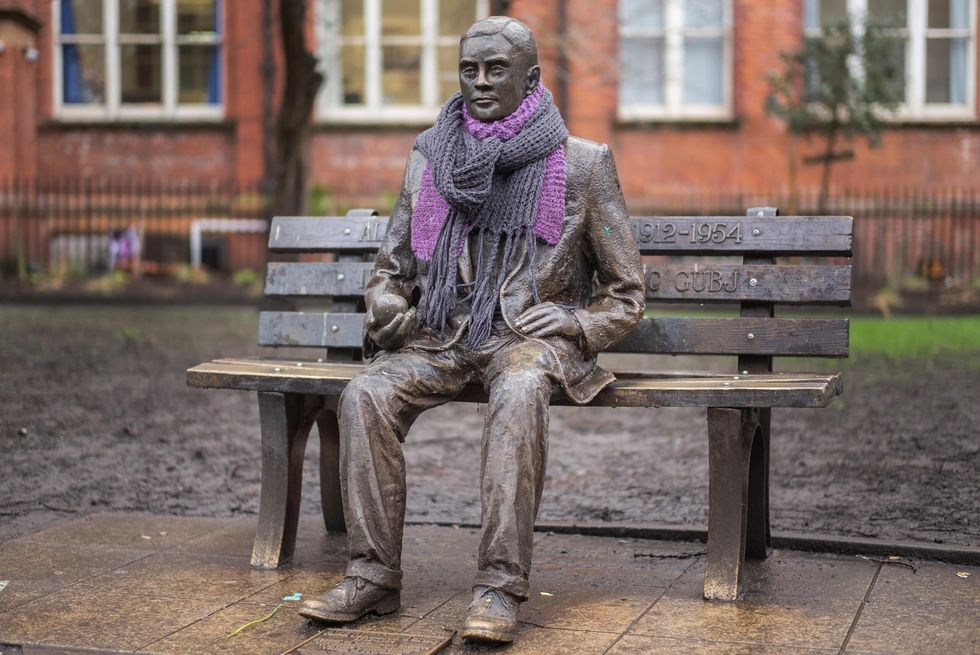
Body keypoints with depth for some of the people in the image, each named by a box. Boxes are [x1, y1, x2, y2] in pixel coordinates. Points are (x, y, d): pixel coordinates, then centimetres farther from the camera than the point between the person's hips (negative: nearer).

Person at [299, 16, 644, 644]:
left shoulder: (581, 165, 3)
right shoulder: (429, 159, 12)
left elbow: (626, 295, 7)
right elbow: (392, 267, 20)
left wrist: (573, 322, -13)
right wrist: (387, 309, -3)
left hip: (529, 336, -3)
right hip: (443, 334, 4)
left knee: (519, 392, -38)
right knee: (365, 394, -25)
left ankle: (501, 586, -36)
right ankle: (375, 576, -19)